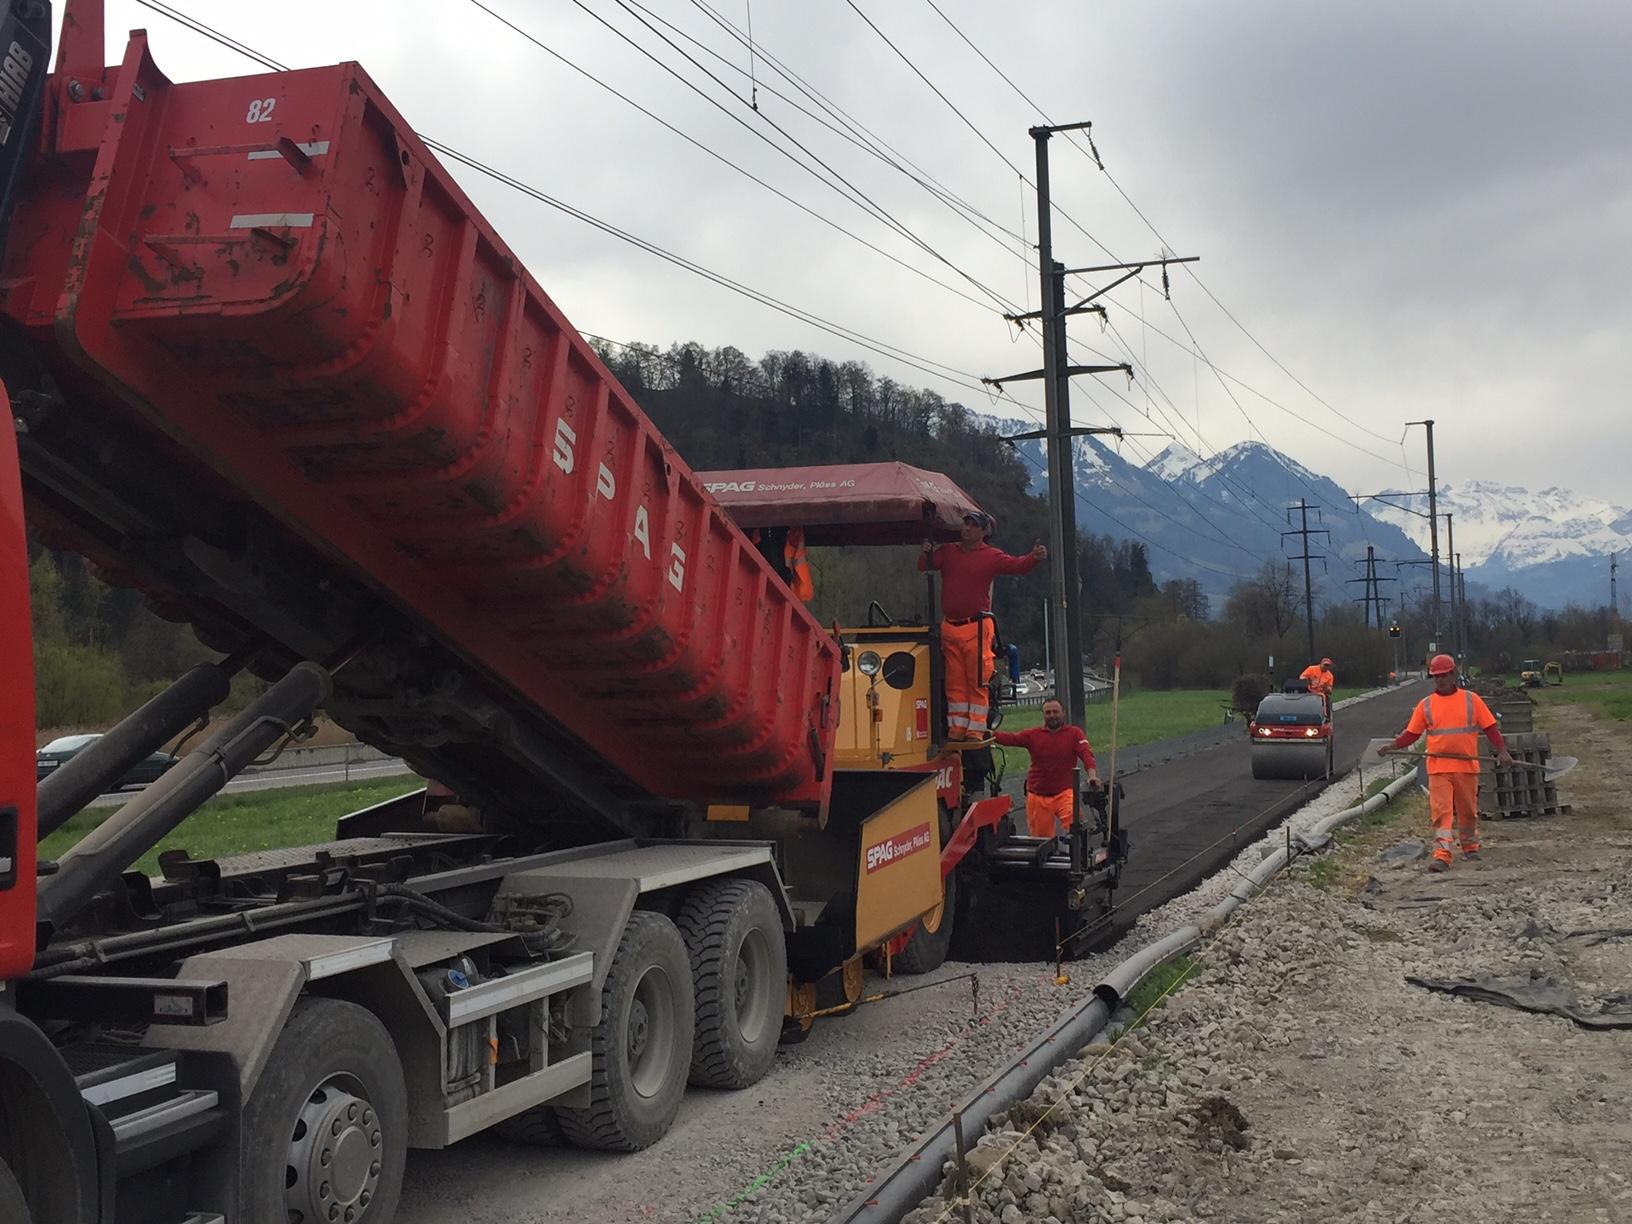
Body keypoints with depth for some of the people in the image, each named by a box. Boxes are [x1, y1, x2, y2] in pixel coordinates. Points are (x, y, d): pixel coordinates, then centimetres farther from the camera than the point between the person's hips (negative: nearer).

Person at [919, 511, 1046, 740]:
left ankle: (976, 728, 0)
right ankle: (956, 727, 11)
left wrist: (1035, 558, -31)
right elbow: (924, 566, 12)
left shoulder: (992, 556, 1)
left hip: (976, 628, -4)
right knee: (955, 681, 7)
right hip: (949, 627, 4)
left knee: (977, 682, -4)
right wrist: (926, 553, -9)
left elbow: (1018, 566, -11)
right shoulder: (948, 552, 14)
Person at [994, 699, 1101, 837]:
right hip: (1037, 796, 2)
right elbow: (1011, 738, -9)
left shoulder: (1074, 733, 2)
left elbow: (1086, 753, -12)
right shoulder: (1034, 735, 5)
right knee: (1041, 840, 7)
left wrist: (1092, 775, -30)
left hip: (1064, 793, -2)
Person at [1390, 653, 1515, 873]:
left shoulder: (1471, 700, 4)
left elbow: (1490, 727, 4)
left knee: (1468, 811, 13)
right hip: (1438, 768, 0)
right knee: (1441, 811, -10)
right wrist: (1394, 745, -9)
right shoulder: (1426, 705, 6)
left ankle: (1470, 847, 34)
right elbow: (1412, 733, 7)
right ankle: (1441, 856, -15)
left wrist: (1501, 750, -8)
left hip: (1467, 766, 0)